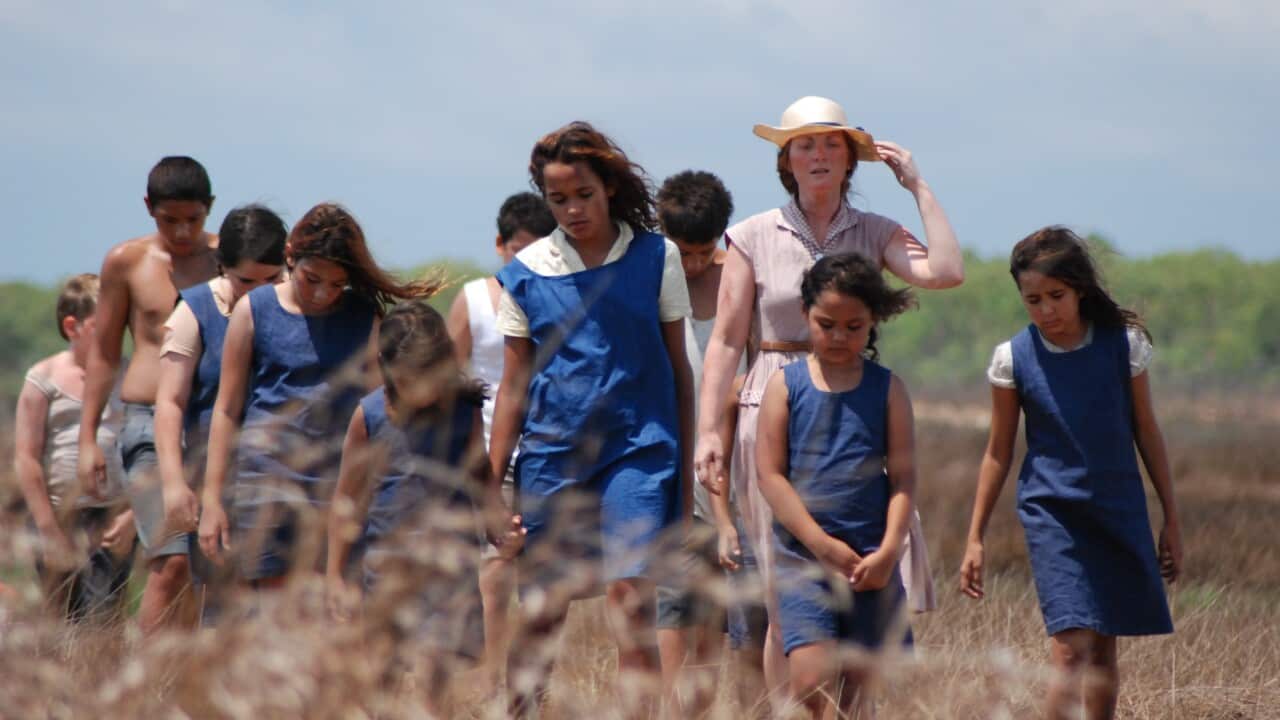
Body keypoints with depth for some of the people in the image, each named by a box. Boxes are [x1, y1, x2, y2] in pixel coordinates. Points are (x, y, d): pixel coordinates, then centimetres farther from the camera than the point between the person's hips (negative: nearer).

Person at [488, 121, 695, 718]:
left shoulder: (655, 259, 2)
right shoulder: (526, 272, 5)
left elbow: (678, 367, 8)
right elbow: (513, 385, 9)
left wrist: (685, 468, 6)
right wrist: (493, 485, 5)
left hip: (637, 450, -2)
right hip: (551, 454, 2)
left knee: (629, 595, -15)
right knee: (539, 615, 5)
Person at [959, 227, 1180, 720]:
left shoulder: (1123, 343, -3)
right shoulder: (1013, 359, -5)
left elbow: (1146, 431, 6)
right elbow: (998, 453, 4)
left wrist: (1171, 518, 9)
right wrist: (975, 539, 4)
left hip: (1120, 511, 2)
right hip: (1052, 512, -2)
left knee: (1104, 649, 10)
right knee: (1071, 648, -16)